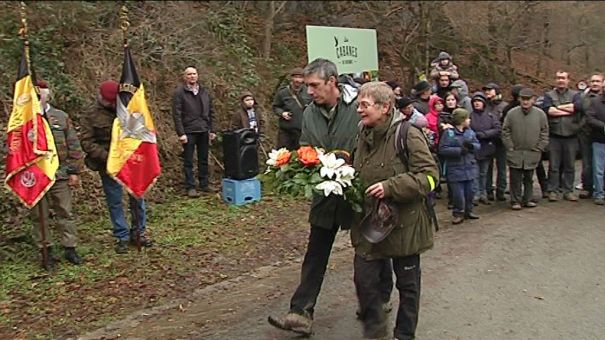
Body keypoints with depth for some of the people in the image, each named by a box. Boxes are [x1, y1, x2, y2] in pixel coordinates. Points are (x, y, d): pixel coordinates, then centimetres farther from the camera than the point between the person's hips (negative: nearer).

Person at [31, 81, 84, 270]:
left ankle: (70, 249, 19)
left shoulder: (61, 117, 3)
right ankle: (46, 252, 20)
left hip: (60, 175, 0)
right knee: (39, 216, 8)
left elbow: (74, 146, 4)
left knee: (65, 213, 7)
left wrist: (74, 171, 1)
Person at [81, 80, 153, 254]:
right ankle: (122, 237, 18)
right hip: (109, 166, -2)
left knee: (137, 198, 8)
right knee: (115, 202, 6)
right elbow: (87, 143, -7)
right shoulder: (91, 117, -2)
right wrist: (106, 156, -18)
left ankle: (139, 232, 24)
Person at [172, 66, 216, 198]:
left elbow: (211, 112, 14)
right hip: (189, 132, -5)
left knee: (203, 160, 11)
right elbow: (176, 114, -9)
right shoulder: (179, 92, -4)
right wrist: (181, 133, -15)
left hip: (203, 131, 5)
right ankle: (190, 187, 7)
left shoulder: (204, 92, 11)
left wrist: (212, 130, 8)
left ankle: (204, 184, 21)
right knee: (188, 161, 1)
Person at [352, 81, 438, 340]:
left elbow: (429, 175, -19)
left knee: (407, 283, 12)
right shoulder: (364, 136, 6)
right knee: (364, 279, 6)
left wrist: (390, 187, -25)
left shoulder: (408, 135, -16)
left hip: (404, 223, -5)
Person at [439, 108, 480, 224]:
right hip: (455, 169, -5)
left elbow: (478, 145, 10)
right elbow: (442, 149, -16)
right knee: (458, 193, -3)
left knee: (469, 192, 12)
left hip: (469, 168, 5)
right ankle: (458, 213, 12)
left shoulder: (470, 131, 7)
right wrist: (459, 150, -20)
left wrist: (471, 145, -12)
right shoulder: (449, 132, -10)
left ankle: (468, 211, 28)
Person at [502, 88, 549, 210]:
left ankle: (527, 200, 23)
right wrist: (510, 148, -4)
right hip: (515, 153, -1)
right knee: (516, 178, 2)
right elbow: (505, 132, 1)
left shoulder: (540, 114, 1)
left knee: (529, 178, 12)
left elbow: (544, 133, 6)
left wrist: (539, 148, 0)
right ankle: (515, 201, 11)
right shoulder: (511, 113, -3)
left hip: (532, 154, 1)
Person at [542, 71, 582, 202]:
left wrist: (558, 107, -7)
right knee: (553, 165, 1)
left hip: (571, 136, 1)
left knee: (570, 165, 6)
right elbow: (547, 109, -13)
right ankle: (553, 191, 8)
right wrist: (568, 110, -9)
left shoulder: (574, 95, 10)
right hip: (554, 136, -1)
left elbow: (578, 106, -12)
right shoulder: (549, 95, 8)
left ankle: (568, 190, 15)